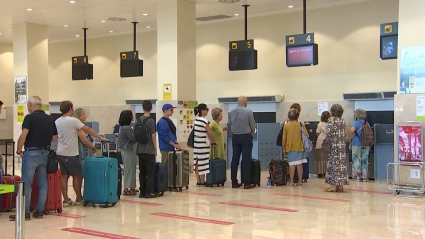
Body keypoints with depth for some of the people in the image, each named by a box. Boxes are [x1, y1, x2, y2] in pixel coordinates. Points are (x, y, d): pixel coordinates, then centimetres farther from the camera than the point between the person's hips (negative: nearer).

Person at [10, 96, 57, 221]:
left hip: (31, 153, -6)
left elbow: (23, 135, -18)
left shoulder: (30, 118, -9)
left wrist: (19, 150, -7)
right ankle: (39, 211, 12)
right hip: (45, 153, 6)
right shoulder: (50, 119, 9)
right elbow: (55, 137, 14)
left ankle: (25, 213, -1)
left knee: (26, 184, -1)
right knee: (43, 183, 9)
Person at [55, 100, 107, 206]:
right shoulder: (73, 121, -14)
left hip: (60, 153, 7)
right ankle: (79, 199, 14)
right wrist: (101, 138, -5)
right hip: (71, 154, -7)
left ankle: (66, 200, 8)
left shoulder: (57, 122, 7)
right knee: (77, 176, 6)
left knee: (64, 176, 8)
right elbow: (88, 130, -11)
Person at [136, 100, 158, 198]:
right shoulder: (151, 121, -11)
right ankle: (149, 192, 0)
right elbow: (153, 136, -11)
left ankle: (142, 192, 11)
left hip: (140, 150, 6)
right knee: (150, 172, 1)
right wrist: (155, 148, -2)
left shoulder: (138, 120, 7)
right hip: (149, 150, -6)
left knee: (142, 172, 9)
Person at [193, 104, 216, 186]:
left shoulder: (196, 119, 9)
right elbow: (210, 133, -8)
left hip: (196, 144, 8)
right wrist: (213, 142, 6)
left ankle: (198, 181, 13)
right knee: (203, 163, -1)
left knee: (197, 163, 8)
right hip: (203, 145, -8)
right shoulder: (204, 121, -13)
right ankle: (202, 181, 4)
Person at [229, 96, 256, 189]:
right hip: (246, 137, -4)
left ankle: (234, 182, 11)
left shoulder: (232, 112, 2)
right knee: (246, 160, -2)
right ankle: (246, 183, -2)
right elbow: (253, 126, -4)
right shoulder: (248, 111, -10)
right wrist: (252, 132, 16)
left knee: (235, 159, 8)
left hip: (235, 137, 4)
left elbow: (230, 124, 10)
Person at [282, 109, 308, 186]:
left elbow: (284, 138, 1)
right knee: (299, 164, 4)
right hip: (299, 147, 0)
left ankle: (291, 181, 4)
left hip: (290, 147, 0)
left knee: (292, 165, 2)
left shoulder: (286, 125, -3)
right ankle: (300, 181, 7)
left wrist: (284, 147, 13)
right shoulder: (301, 125, -5)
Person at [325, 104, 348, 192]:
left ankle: (334, 185, -3)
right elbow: (344, 134, 12)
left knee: (333, 163, -3)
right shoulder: (343, 121, 10)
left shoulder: (331, 120, -10)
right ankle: (340, 185, 10)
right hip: (342, 145, 6)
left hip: (333, 145, -6)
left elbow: (329, 133, -15)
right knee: (341, 163, 8)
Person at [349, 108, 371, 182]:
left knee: (357, 160, 3)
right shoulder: (367, 123, 7)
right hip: (366, 145, 5)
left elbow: (352, 130, -28)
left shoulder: (356, 123, -10)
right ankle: (364, 177, 12)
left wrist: (350, 138, -13)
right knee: (365, 161, 10)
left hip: (357, 144, -5)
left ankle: (357, 177, 4)